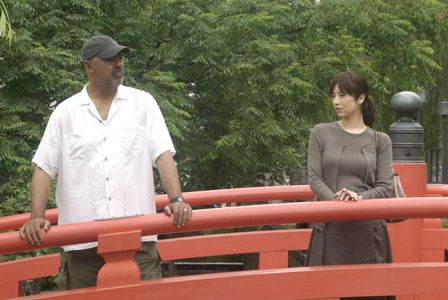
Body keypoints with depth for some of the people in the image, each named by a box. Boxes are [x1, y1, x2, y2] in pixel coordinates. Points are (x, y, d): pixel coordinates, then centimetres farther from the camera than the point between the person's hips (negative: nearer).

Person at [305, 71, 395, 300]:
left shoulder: (380, 140, 6)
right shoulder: (321, 133, 5)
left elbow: (386, 187, 0)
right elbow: (314, 179, -2)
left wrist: (360, 198, -19)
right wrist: (337, 202, -19)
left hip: (368, 229, 1)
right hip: (330, 228, 0)